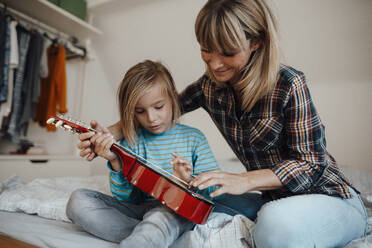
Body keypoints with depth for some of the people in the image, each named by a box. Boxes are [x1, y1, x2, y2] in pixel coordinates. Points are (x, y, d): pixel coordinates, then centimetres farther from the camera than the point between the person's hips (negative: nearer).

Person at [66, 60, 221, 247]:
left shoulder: (193, 137, 3)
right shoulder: (132, 141, 3)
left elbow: (215, 189, 3)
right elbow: (125, 199, 2)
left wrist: (189, 182, -18)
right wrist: (116, 163, -15)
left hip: (176, 211, -5)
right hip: (139, 210, 6)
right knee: (78, 201, -19)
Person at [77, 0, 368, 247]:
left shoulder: (289, 84, -21)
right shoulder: (210, 86, -4)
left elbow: (311, 163, -17)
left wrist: (244, 180, -31)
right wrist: (111, 132, -7)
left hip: (327, 197, -4)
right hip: (273, 199, 5)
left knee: (278, 224, -37)